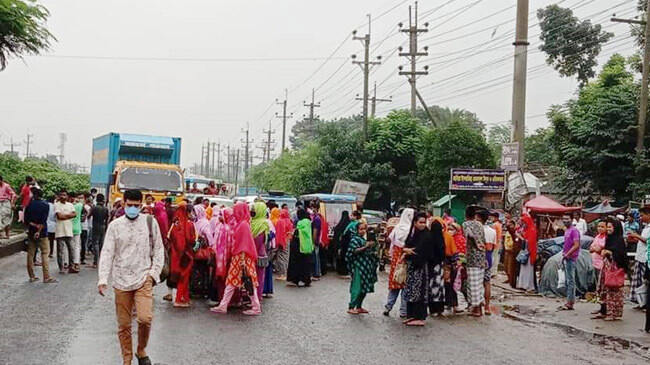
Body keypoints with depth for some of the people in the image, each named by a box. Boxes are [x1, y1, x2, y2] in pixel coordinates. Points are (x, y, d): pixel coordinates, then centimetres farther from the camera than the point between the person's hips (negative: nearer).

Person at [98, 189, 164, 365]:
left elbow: (158, 250, 7)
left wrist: (154, 273, -3)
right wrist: (103, 279, -11)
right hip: (121, 280, 1)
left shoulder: (150, 222, 3)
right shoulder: (115, 225, 3)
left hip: (144, 279, -1)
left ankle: (141, 350, 11)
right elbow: (107, 252, -1)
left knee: (145, 318, -16)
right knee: (124, 324, 7)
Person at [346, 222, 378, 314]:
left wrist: (371, 247, 13)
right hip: (358, 266, -8)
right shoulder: (355, 239, -7)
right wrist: (365, 247, -27)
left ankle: (359, 307, 18)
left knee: (364, 288, 10)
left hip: (366, 267, 8)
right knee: (357, 288, -9)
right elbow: (354, 251, -21)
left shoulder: (363, 239, 18)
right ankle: (351, 307, -4)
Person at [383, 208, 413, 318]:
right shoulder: (411, 229, -12)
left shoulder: (397, 228, 0)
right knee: (405, 285, 3)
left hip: (396, 258, 4)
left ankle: (388, 307, 13)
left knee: (394, 283, 14)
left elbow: (388, 239, 4)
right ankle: (403, 311, 6)